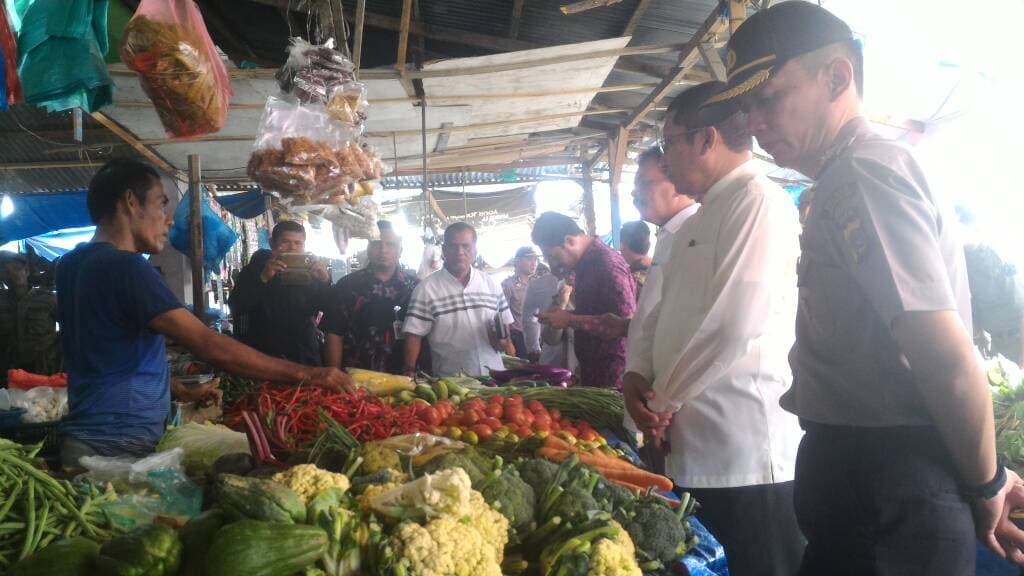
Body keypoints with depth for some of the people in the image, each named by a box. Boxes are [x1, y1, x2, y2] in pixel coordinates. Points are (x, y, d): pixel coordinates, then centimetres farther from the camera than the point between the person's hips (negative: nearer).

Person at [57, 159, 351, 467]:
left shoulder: (72, 264, 10)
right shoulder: (125, 267, -19)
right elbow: (208, 345, -25)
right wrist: (306, 374, -23)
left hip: (84, 436, 10)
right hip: (120, 447, -10)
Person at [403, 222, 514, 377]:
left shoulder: (492, 285, 6)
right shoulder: (426, 289, -5)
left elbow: (503, 324, 15)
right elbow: (414, 335, -6)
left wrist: (504, 341, -5)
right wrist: (410, 374, -13)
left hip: (493, 374, 3)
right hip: (449, 381, -3)